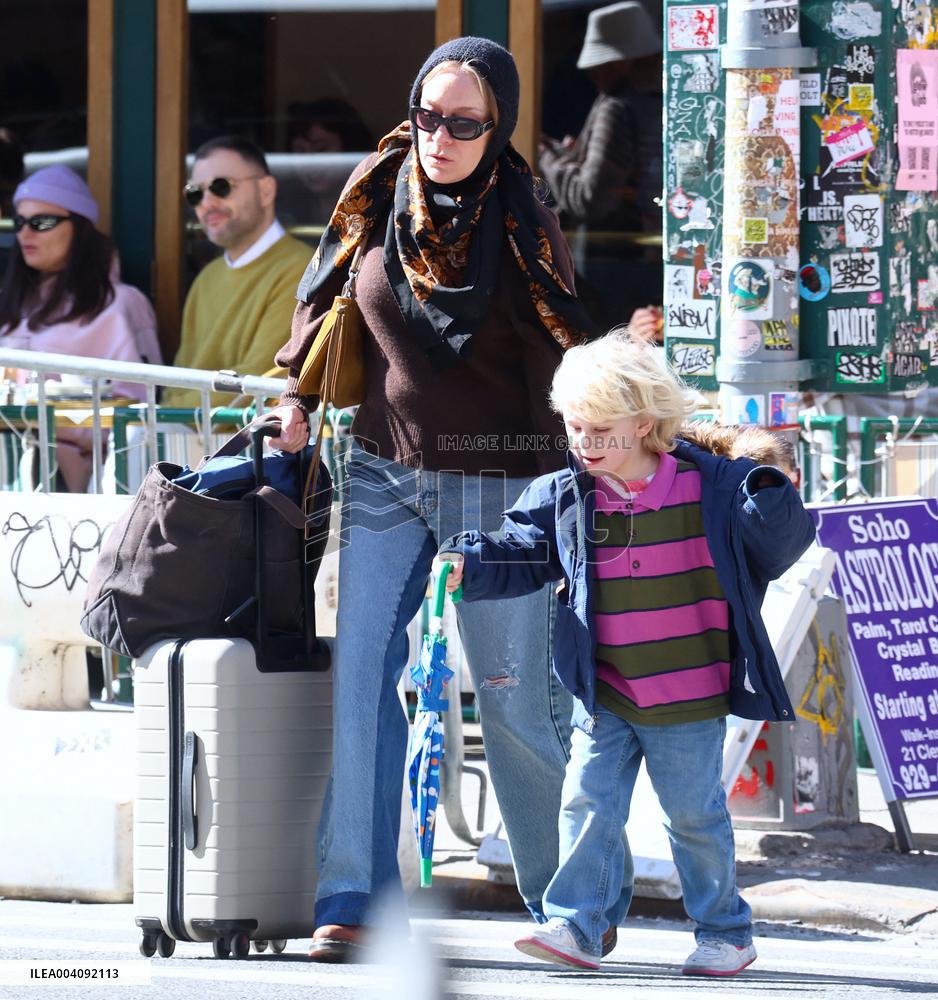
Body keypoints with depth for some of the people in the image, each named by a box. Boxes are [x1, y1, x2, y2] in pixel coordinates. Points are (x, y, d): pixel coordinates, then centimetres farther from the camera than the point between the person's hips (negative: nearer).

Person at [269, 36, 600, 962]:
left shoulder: (523, 227, -8)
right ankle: (356, 897, -10)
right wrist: (299, 397, 17)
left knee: (516, 694, 0)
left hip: (494, 479, -4)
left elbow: (559, 364, -6)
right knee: (360, 670, -9)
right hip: (385, 470, 4)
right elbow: (328, 295, 20)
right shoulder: (379, 199, 2)